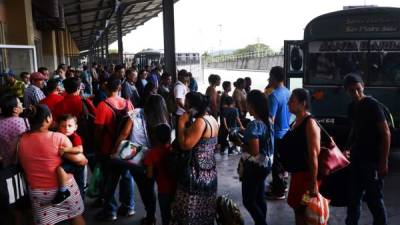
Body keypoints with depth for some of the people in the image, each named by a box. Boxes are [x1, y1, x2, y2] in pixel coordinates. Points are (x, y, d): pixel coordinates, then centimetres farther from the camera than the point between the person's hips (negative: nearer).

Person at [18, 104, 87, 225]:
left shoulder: (21, 140, -9)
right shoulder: (58, 138, -21)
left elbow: (21, 163, 8)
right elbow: (78, 159, -15)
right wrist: (85, 160, 5)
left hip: (37, 190, 3)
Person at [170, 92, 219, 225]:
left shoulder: (200, 121, -22)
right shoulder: (212, 119, 7)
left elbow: (185, 145, -25)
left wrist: (181, 123, -17)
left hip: (197, 173, -9)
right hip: (210, 171, 9)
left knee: (191, 209, 3)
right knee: (204, 207, 20)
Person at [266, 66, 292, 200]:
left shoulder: (274, 95, -23)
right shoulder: (288, 93, 5)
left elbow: (271, 119, -23)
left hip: (277, 134, -8)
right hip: (286, 132, 9)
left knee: (276, 163, 3)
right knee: (281, 161, 21)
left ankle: (278, 191, 12)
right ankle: (281, 184, 35)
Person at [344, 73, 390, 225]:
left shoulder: (373, 105, -14)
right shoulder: (352, 107, 7)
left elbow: (386, 134, -15)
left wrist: (383, 162, -18)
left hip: (372, 160, -7)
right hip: (356, 159, 7)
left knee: (374, 199, 2)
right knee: (353, 195, 16)